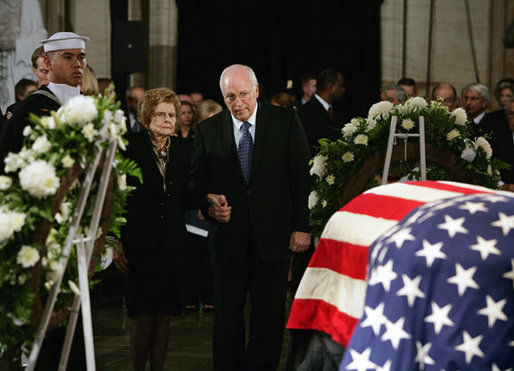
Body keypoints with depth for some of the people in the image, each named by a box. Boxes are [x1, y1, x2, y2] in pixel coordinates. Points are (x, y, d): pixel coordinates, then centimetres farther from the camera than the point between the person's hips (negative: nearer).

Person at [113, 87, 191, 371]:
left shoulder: (183, 150, 9)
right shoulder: (130, 147, -3)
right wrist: (116, 242, -8)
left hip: (171, 244, 3)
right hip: (139, 241, -3)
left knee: (164, 315, 4)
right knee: (143, 315, -5)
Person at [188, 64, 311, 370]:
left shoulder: (286, 121, 0)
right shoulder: (208, 130, 4)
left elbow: (302, 176, 0)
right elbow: (196, 181, 12)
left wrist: (302, 226, -5)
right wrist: (209, 204, -9)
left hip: (273, 234, -1)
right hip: (228, 237, 1)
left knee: (269, 313, 4)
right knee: (227, 313, 5)